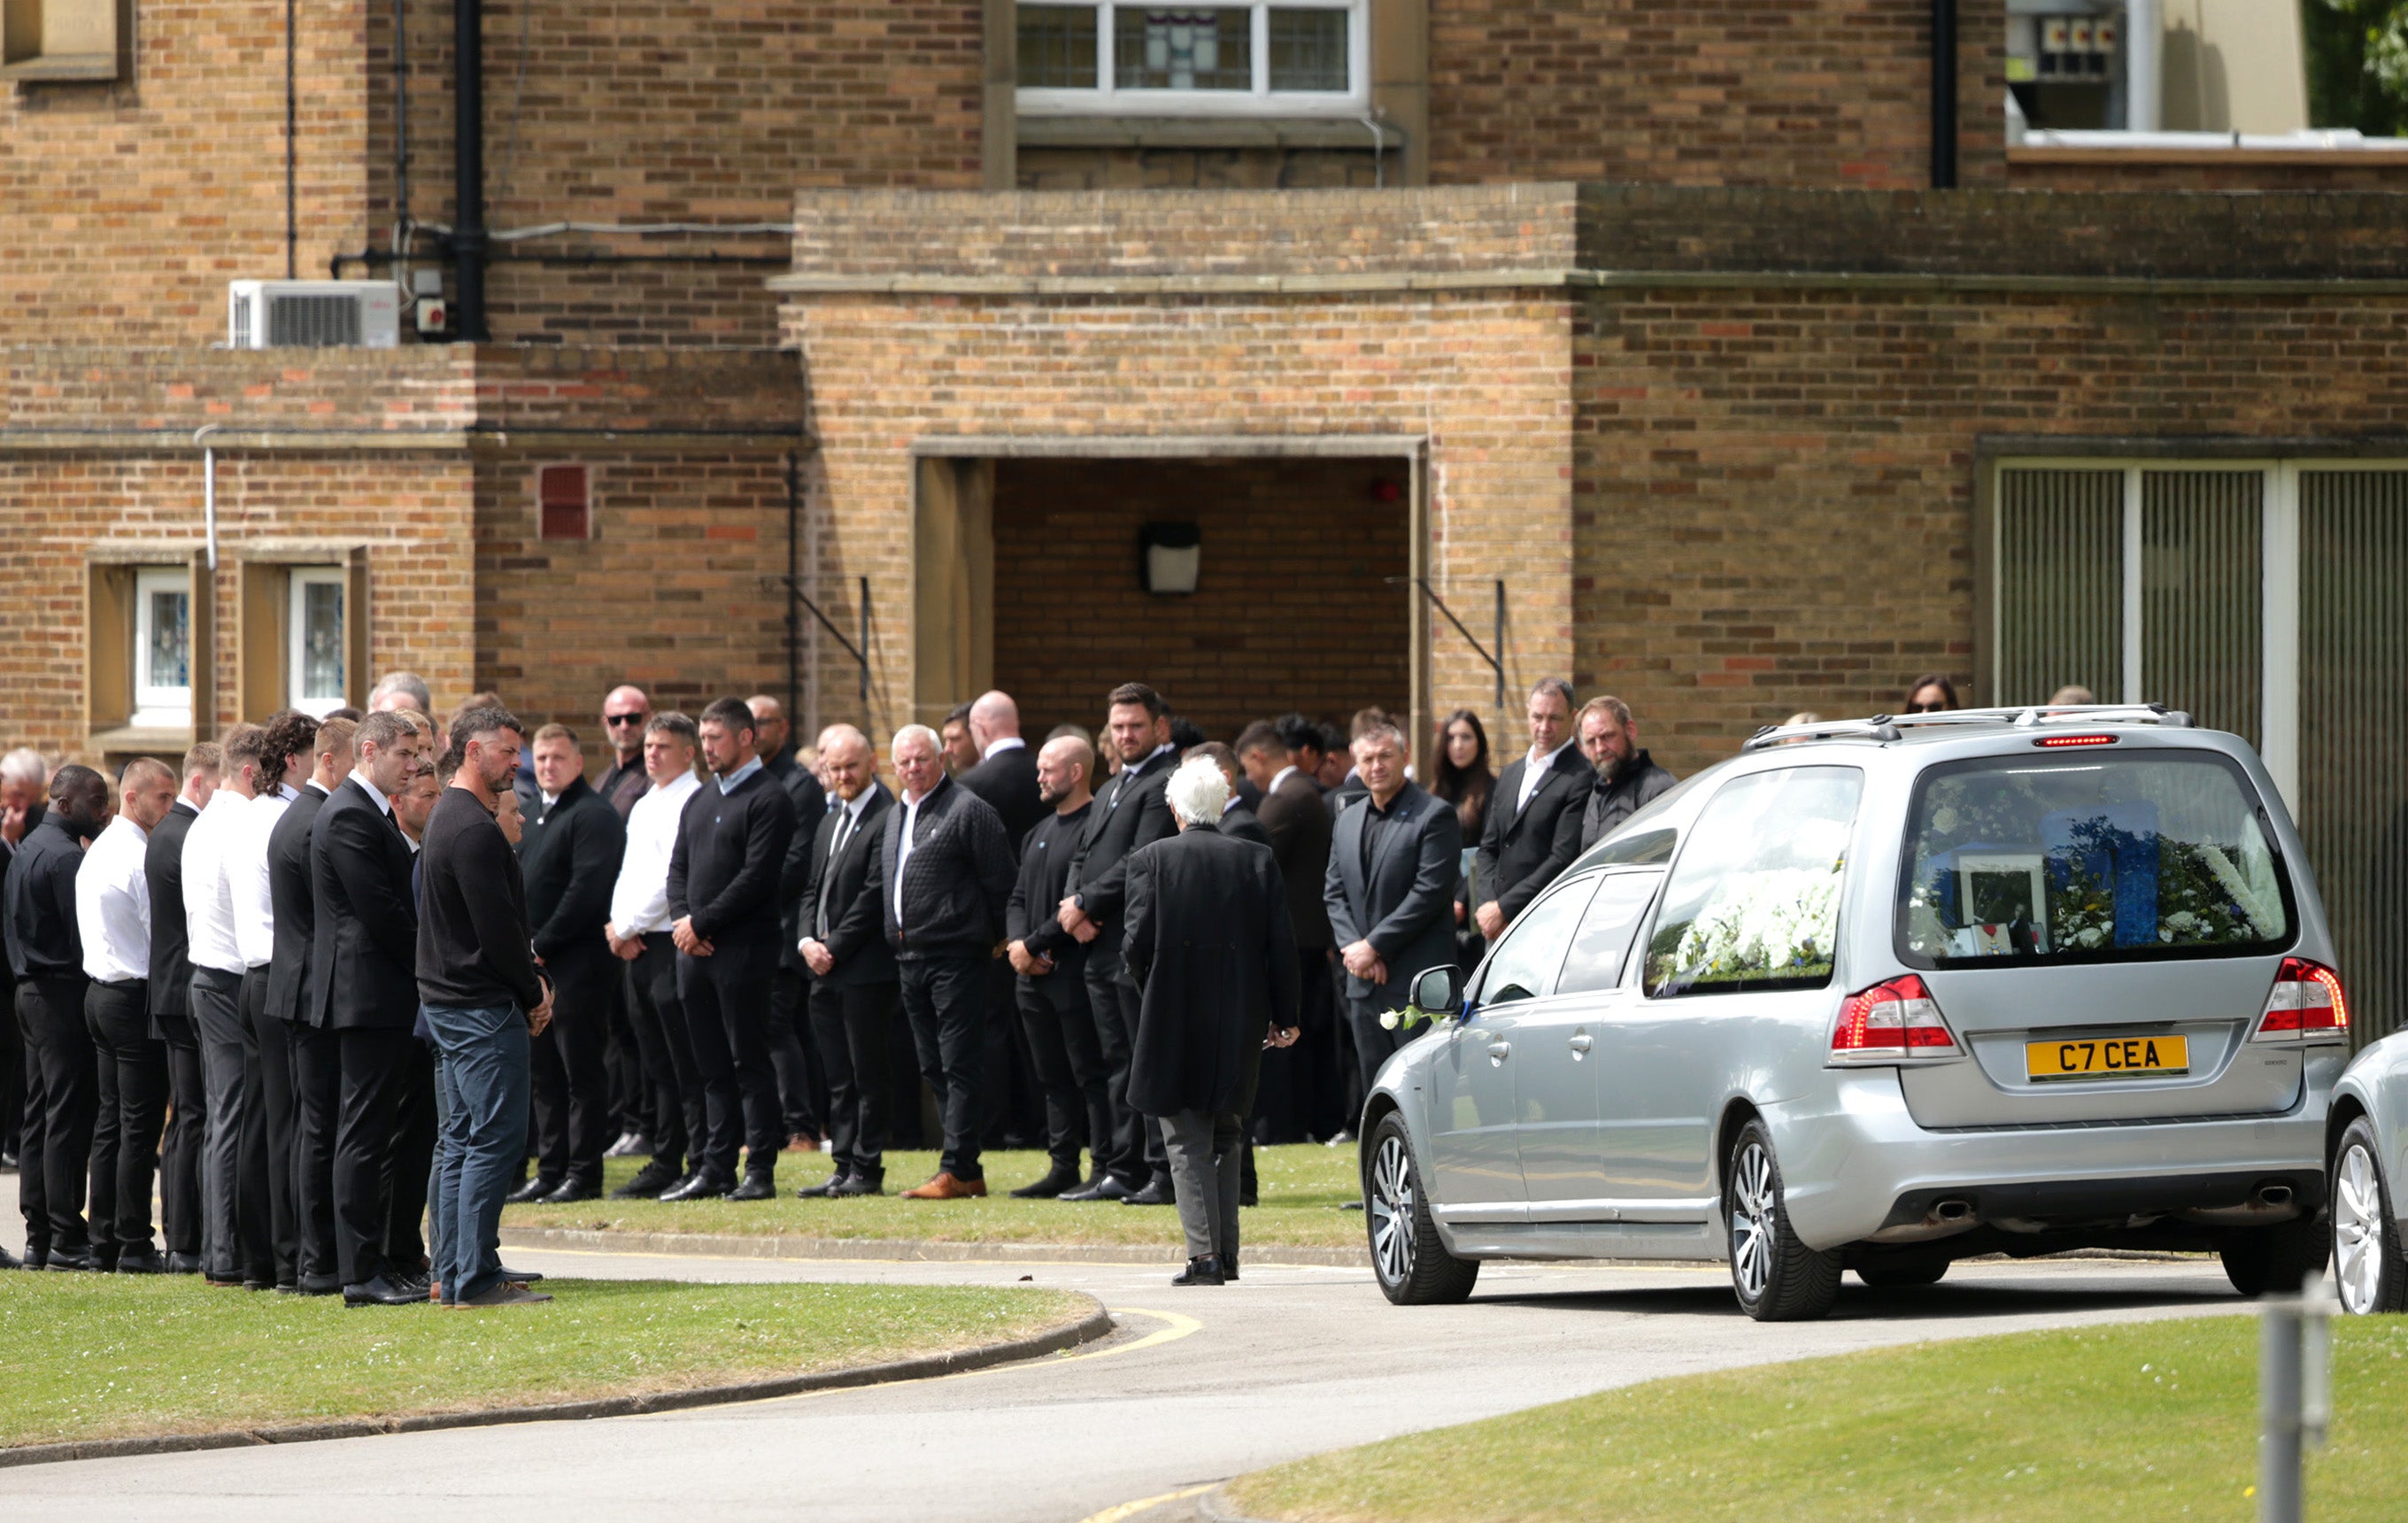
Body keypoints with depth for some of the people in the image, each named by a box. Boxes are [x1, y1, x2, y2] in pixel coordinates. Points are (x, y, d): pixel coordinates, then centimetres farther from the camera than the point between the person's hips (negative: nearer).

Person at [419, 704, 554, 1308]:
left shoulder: (448, 818, 17)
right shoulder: (473, 828, -17)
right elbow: (496, 927, -19)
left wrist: (529, 984, 13)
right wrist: (533, 994, -7)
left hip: (449, 1002, 11)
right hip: (482, 1007, -11)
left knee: (462, 1139, 13)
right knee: (496, 1138, -9)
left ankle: (453, 1273, 16)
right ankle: (476, 1279, -11)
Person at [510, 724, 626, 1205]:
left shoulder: (593, 815, -10)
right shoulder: (538, 817, 19)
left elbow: (587, 891, -17)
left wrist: (542, 945, -15)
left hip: (578, 963, -9)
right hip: (539, 966, 9)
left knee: (581, 1071, -6)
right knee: (546, 1075, 10)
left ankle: (584, 1176, -5)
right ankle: (551, 1170, 14)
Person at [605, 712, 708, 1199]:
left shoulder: (693, 804, -10)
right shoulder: (643, 808, 19)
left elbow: (672, 877, -16)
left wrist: (628, 926, -11)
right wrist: (618, 926, 2)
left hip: (673, 943, -9)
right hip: (636, 949, 9)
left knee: (687, 1064, -7)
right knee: (656, 1065, 10)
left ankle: (704, 1164, -5)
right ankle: (664, 1164, 13)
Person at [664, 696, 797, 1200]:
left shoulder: (768, 799, -7)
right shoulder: (700, 800, 18)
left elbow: (757, 876, -15)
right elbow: (679, 868, 17)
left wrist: (701, 923, -14)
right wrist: (682, 921, -2)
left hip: (743, 951, -8)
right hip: (695, 951, 8)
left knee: (750, 1064, -5)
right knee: (713, 1068, 9)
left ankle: (760, 1172, -3)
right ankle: (716, 1169, 12)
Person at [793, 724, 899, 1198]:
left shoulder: (886, 818, -11)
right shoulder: (830, 822, 17)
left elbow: (875, 896, -16)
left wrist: (834, 947, -13)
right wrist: (808, 941, 1)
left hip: (866, 968, -8)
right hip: (825, 970, 8)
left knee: (868, 1074, -3)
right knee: (839, 1078, 11)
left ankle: (866, 1170, 0)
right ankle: (844, 1167, 15)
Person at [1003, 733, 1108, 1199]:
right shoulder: (1040, 833, 18)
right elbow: (1018, 899, 20)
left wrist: (1034, 946, -15)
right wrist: (1017, 942, -1)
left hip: (1075, 973, -9)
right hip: (1034, 975, 9)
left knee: (1090, 1073, -6)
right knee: (1053, 1077, 10)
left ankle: (1105, 1170, -4)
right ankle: (1063, 1168, 14)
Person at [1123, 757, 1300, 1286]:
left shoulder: (1151, 860, -6)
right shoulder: (1258, 861, 1)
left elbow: (1137, 942, -9)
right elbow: (1281, 944, 0)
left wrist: (1152, 994, 9)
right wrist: (1283, 1017, 8)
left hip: (1174, 1023, -3)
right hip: (1239, 1023, 3)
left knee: (1187, 1142, 2)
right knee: (1225, 1137, 17)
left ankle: (1204, 1253, -9)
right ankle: (1226, 1254, 14)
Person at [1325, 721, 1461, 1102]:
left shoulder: (1434, 816, -5)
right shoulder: (1348, 821, 17)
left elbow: (1430, 892, -13)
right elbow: (1334, 893, 15)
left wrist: (1374, 946, -14)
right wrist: (1353, 947, -3)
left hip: (1415, 982, -7)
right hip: (1363, 982, 7)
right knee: (1375, 1086, 7)